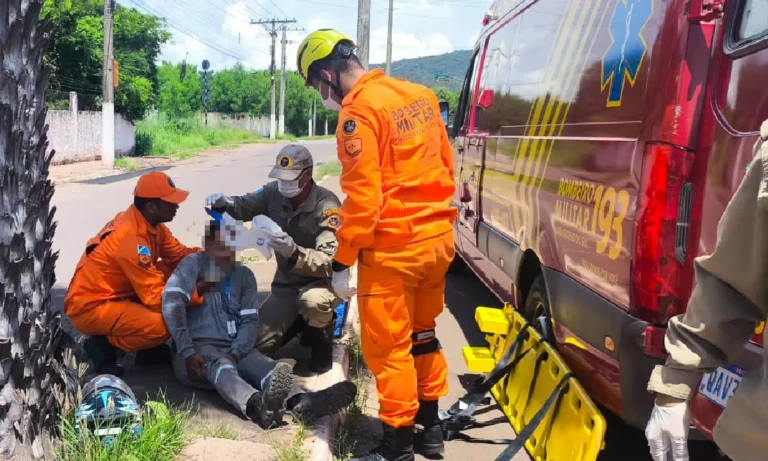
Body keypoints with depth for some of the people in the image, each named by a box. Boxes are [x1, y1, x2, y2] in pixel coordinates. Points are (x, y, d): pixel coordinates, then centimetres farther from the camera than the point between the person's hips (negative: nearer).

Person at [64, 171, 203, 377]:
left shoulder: (148, 222, -2)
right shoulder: (132, 238, -28)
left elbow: (179, 255, 5)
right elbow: (156, 297, -27)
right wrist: (198, 291, -21)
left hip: (118, 294, 10)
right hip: (90, 306, -9)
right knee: (161, 325, -31)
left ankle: (150, 347, 6)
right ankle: (103, 345, -2)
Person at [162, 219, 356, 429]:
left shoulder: (244, 275, 17)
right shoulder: (195, 263, 3)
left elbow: (250, 321, 9)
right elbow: (172, 302, -12)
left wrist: (235, 353, -11)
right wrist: (187, 352, -21)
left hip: (235, 349, 4)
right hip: (197, 347, -4)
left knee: (264, 365, -29)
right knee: (220, 365, -39)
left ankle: (302, 403, -61)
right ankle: (257, 405, -72)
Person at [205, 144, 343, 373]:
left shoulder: (327, 205, -25)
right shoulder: (275, 193, -9)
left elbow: (330, 262, -31)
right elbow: (245, 206, 7)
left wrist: (295, 253, -49)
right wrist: (225, 203, -18)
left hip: (324, 281, -5)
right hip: (287, 282, 5)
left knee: (312, 300, -41)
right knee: (256, 345, -2)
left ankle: (322, 343, -6)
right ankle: (301, 321, 26)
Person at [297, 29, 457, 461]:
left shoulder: (359, 111, -15)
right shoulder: (420, 95, 9)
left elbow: (363, 195, -19)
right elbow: (446, 164, 14)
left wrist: (342, 261, -11)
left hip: (393, 246, -8)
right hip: (438, 237, 9)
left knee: (388, 346, 5)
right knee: (422, 333, 20)